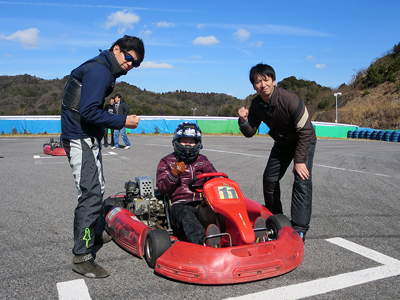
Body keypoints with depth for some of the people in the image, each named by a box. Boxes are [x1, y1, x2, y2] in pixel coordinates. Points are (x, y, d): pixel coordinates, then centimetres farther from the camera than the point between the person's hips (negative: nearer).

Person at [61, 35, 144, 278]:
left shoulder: (103, 70, 15)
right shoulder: (99, 71, -16)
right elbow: (88, 112, -25)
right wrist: (123, 122, -19)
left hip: (89, 139, 11)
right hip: (81, 139, -11)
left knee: (97, 189, 21)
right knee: (92, 193, -12)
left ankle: (96, 233, 39)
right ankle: (81, 257, -5)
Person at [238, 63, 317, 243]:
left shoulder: (289, 100, -31)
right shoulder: (256, 104, -13)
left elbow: (305, 131, -27)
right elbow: (250, 133, -8)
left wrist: (300, 160, -28)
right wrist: (243, 121, -30)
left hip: (304, 142, -6)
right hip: (281, 144, 6)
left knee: (302, 180, -19)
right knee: (269, 179, 2)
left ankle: (299, 230, -14)